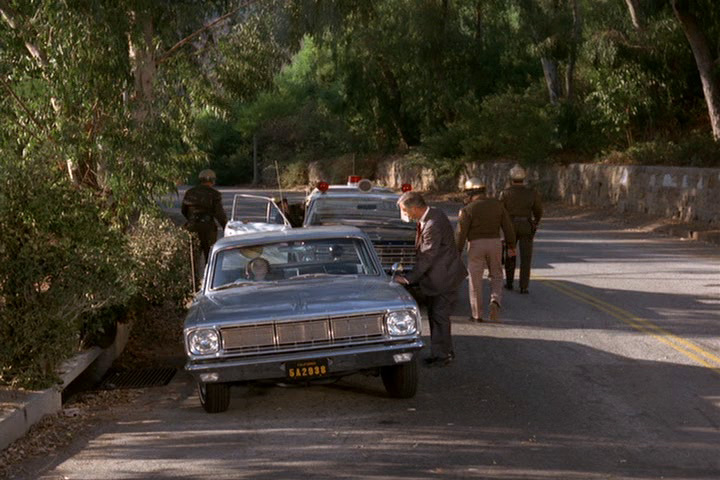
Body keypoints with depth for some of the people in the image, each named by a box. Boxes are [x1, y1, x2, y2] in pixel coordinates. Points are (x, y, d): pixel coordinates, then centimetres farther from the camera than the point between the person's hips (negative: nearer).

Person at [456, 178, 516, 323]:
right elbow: (507, 226, 5)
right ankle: (495, 301, -11)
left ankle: (477, 315, 7)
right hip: (495, 243, 3)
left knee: (475, 280, 5)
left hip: (476, 245, -3)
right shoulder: (497, 204, 4)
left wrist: (458, 251, -3)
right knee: (496, 276, 16)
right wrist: (511, 245, 13)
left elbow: (461, 232, -10)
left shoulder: (468, 209, -7)